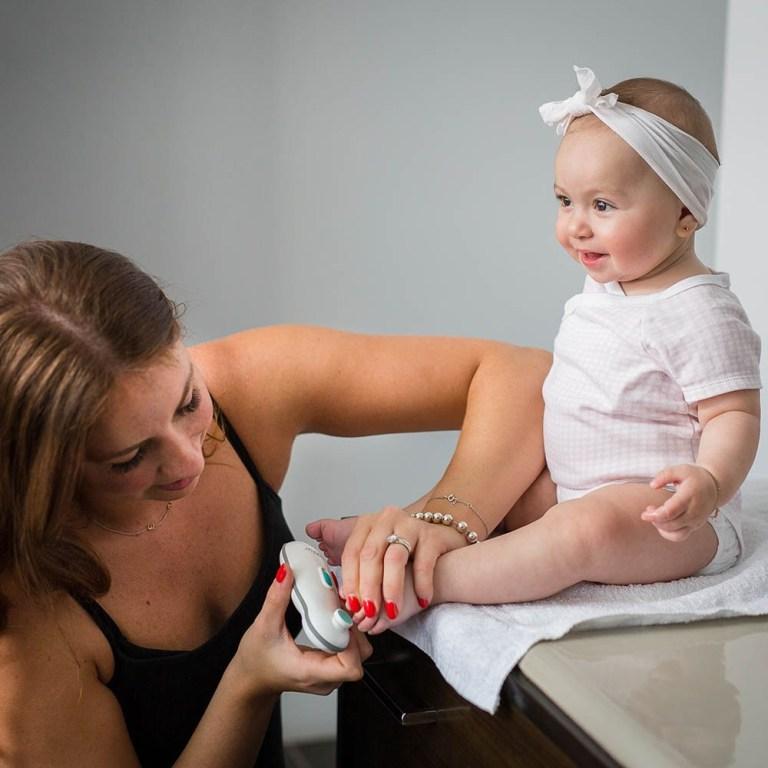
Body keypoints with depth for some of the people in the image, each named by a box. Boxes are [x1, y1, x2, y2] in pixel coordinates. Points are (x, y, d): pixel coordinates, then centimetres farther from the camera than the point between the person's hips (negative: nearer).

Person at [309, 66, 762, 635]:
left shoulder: (699, 312, -18)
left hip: (666, 517, -10)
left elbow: (734, 413, -19)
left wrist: (710, 482, -40)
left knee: (586, 526, -37)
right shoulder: (604, 287, 9)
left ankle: (424, 584, -40)